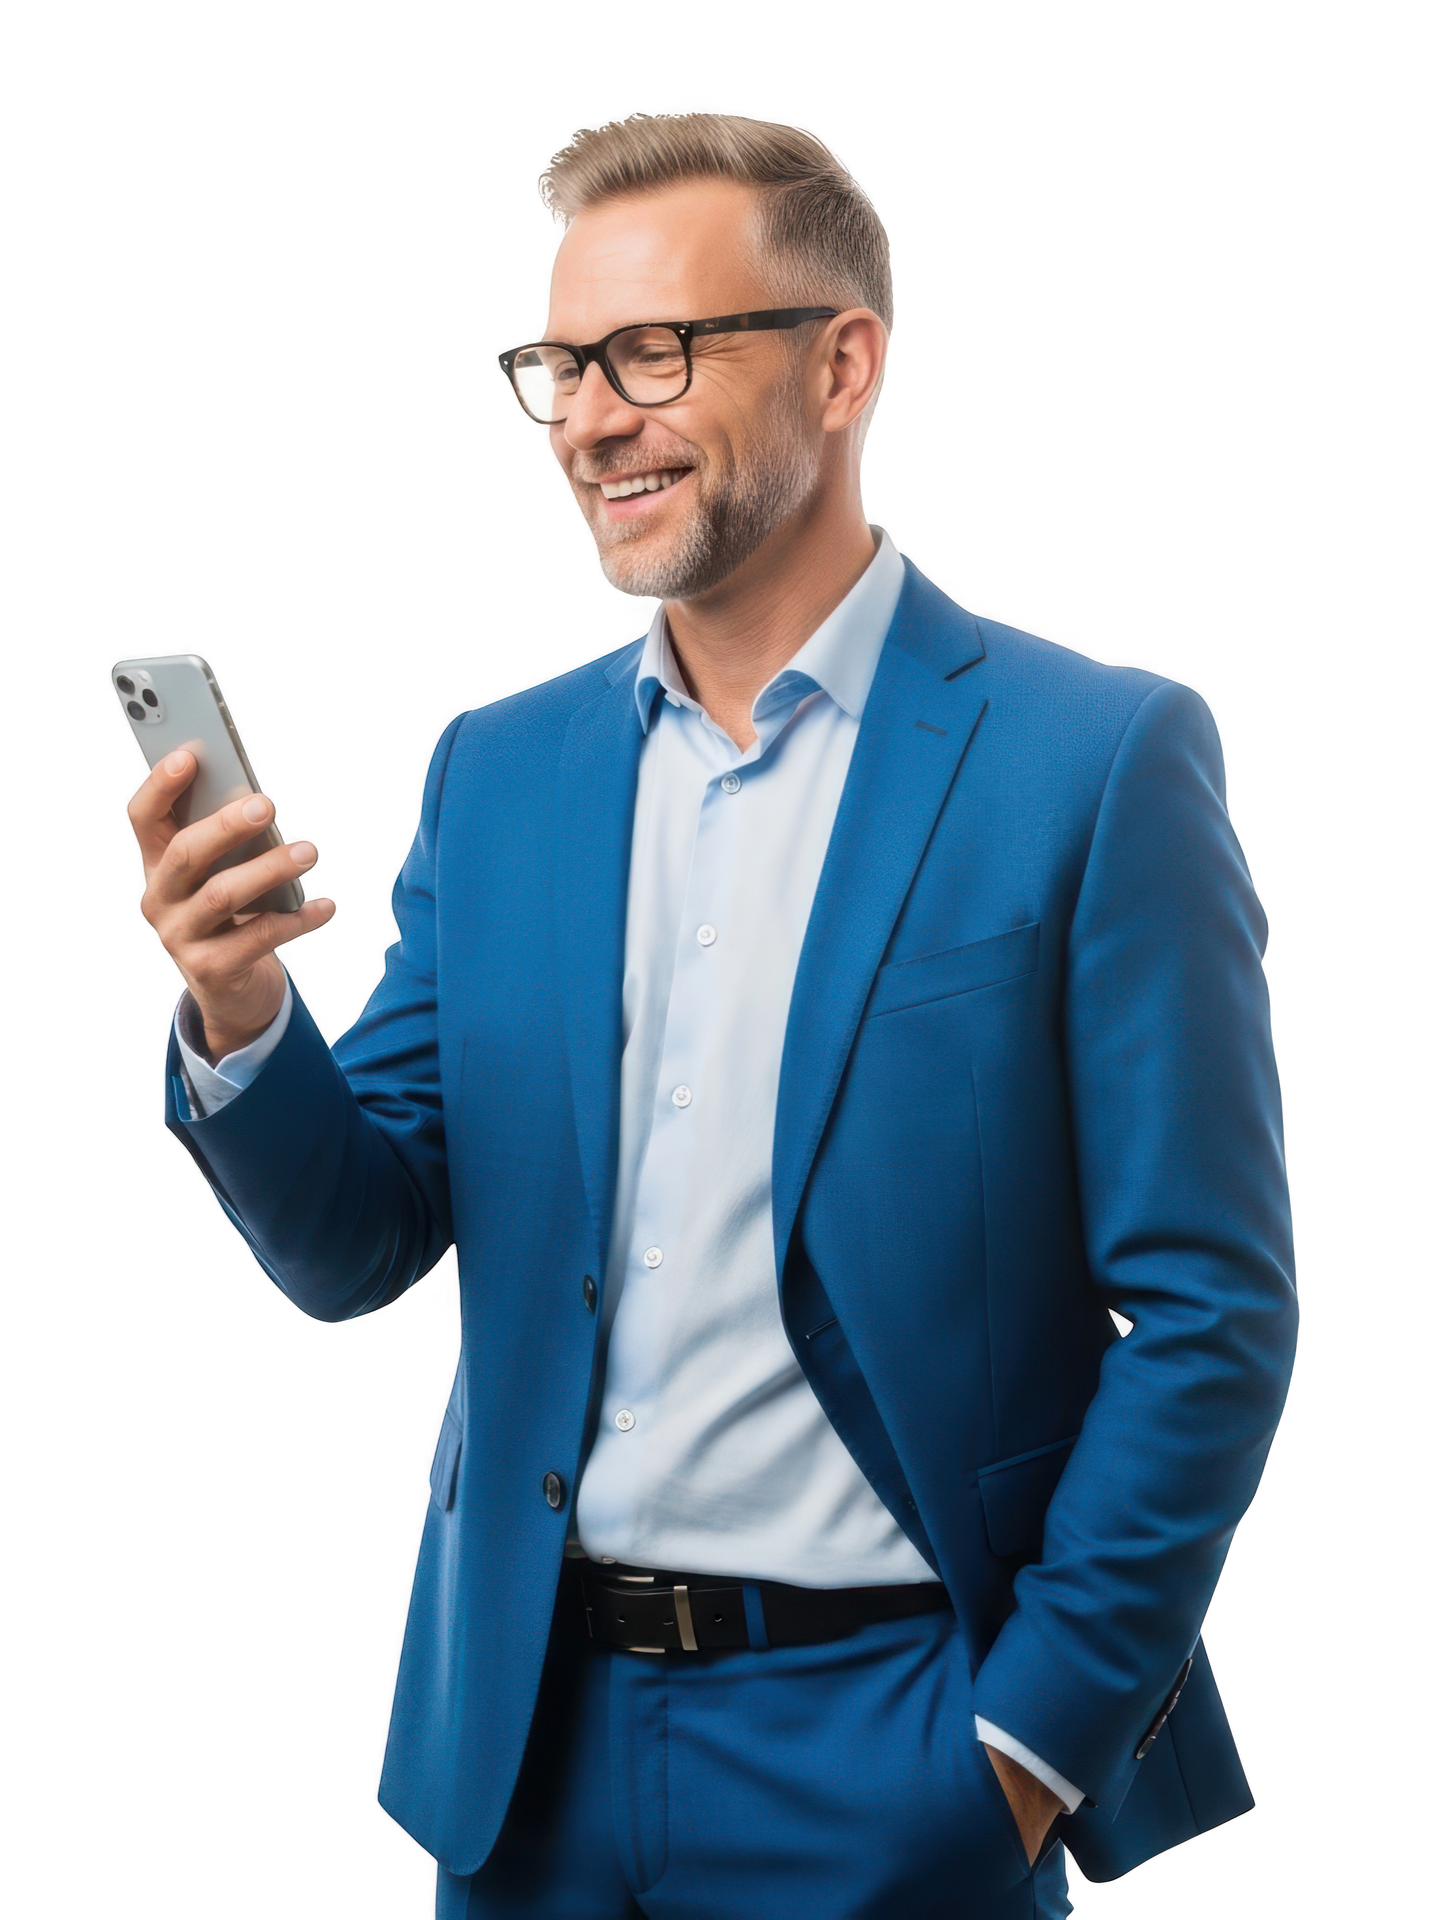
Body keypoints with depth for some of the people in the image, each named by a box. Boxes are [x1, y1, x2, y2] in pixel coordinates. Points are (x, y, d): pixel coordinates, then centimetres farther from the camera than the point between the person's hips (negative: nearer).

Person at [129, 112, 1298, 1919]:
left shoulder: (1096, 760, -10)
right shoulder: (495, 769, 5)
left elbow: (1208, 1314, -9)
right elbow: (354, 1248, 6)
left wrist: (1034, 1735, -11)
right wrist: (238, 1015, -12)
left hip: (883, 1760, -4)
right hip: (525, 1749, 5)